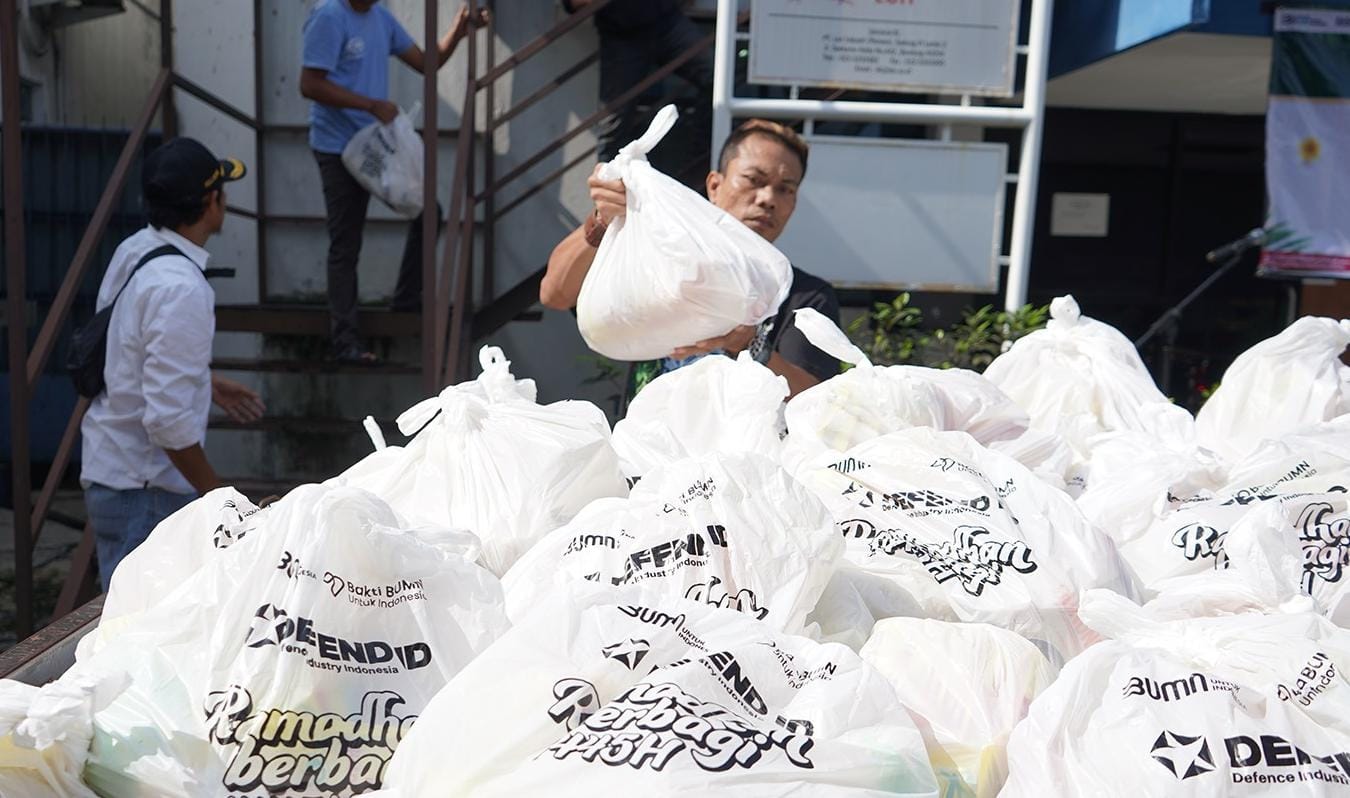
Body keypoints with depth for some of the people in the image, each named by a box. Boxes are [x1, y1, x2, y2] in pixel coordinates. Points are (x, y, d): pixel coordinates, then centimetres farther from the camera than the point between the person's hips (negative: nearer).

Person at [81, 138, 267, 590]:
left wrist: (207, 382, 22)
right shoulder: (181, 289, -26)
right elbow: (168, 419, -27)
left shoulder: (134, 250, 3)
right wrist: (218, 495, -16)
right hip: (143, 490, -9)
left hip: (112, 471, 9)